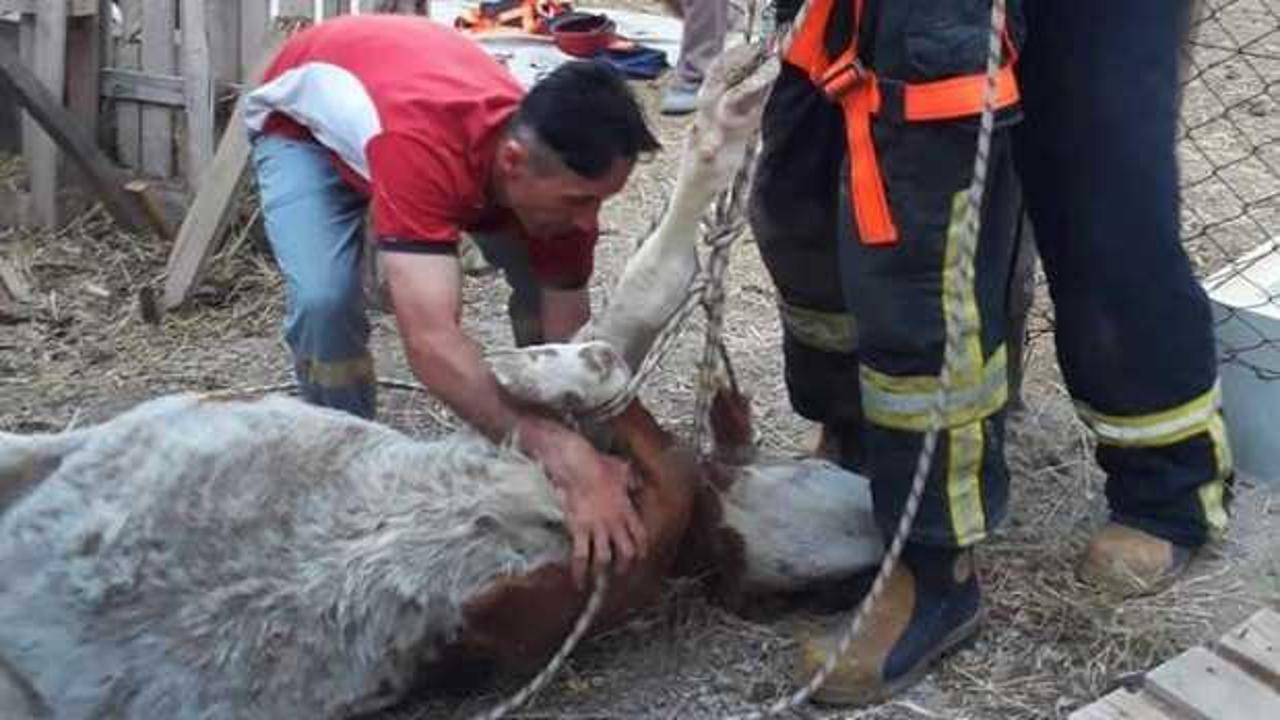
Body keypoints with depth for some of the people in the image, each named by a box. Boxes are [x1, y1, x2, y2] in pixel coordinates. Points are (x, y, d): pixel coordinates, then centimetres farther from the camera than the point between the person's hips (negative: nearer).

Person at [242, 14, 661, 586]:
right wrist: (564, 456, -64)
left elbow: (570, 340, -23)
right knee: (325, 300, -28)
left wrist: (586, 459, -35)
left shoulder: (560, 172, -30)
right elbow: (430, 341, -57)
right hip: (306, 120, -4)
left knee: (548, 282, -7)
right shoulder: (423, 145, -48)